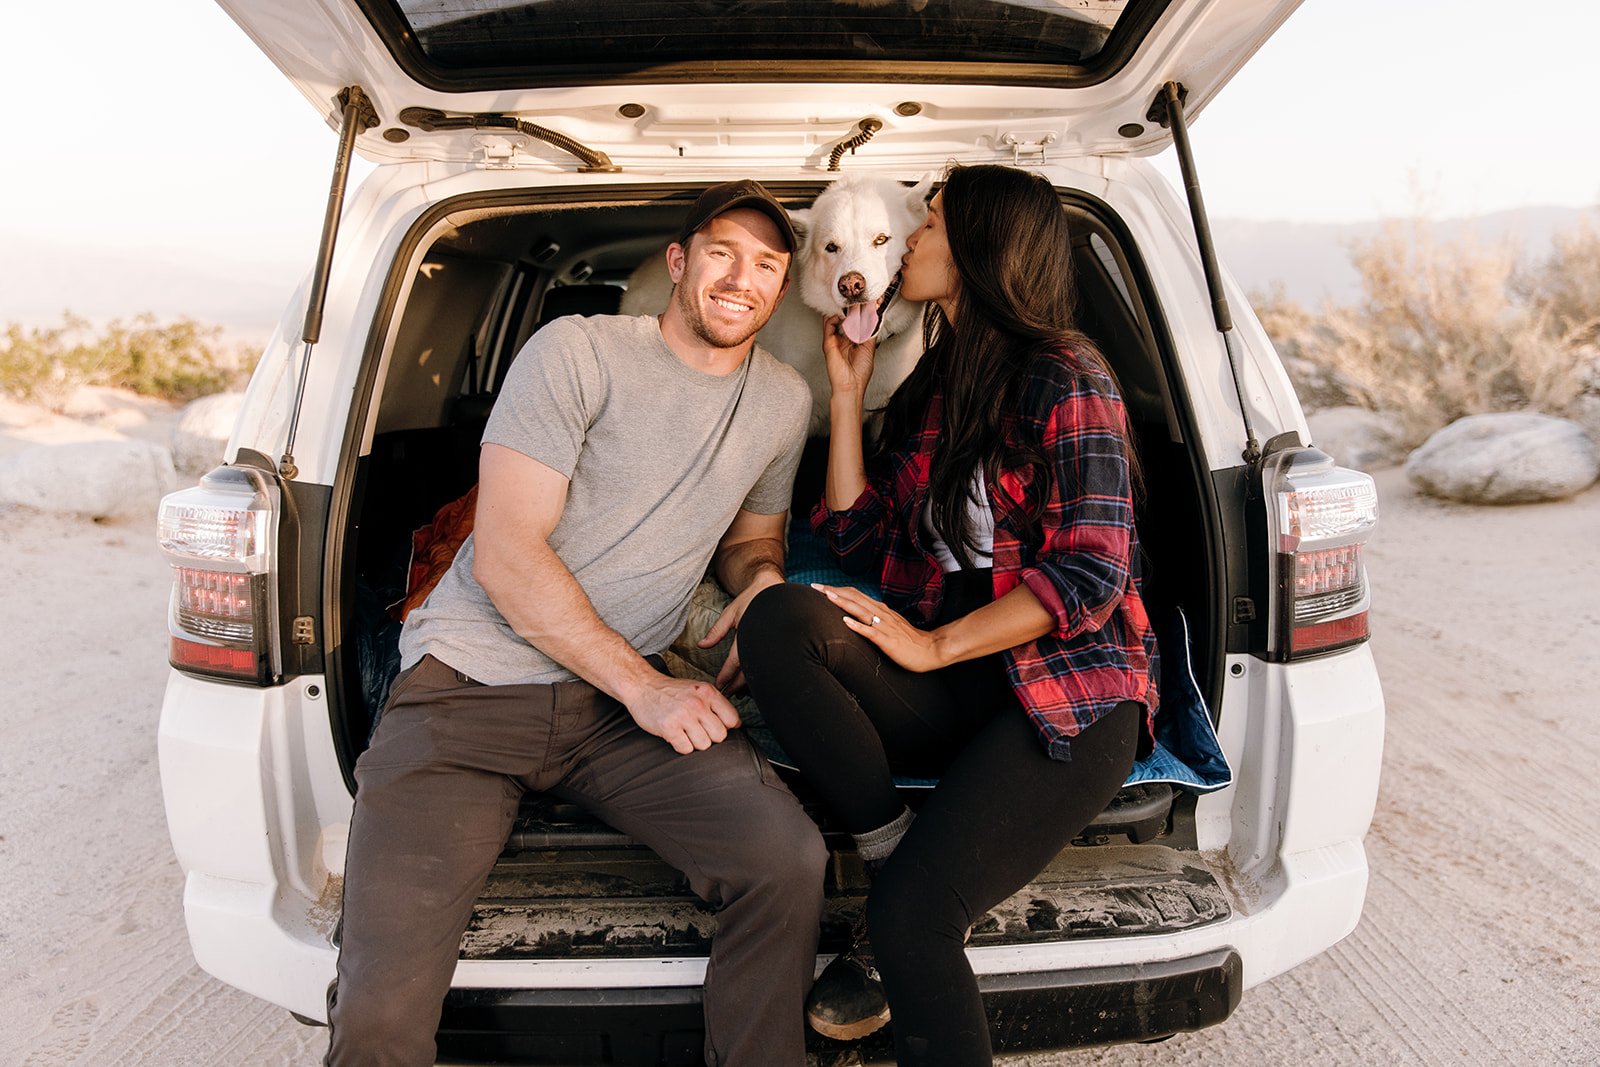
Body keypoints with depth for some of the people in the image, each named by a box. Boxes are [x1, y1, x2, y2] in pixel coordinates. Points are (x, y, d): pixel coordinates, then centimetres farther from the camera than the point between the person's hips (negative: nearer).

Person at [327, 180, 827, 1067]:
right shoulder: (577, 351, -6)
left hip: (627, 698, 4)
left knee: (789, 858, -23)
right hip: (472, 687, -3)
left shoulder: (784, 401, 12)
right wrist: (645, 688, -14)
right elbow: (506, 555, -11)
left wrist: (763, 582, 1)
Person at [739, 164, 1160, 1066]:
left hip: (1071, 692, -6)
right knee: (777, 620, -23)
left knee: (916, 914, -27)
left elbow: (1090, 574, -13)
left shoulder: (1065, 376, -4)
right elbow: (860, 537, 12)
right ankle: (895, 863, -15)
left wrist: (934, 645, -15)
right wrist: (847, 393, 12)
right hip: (949, 691, 6)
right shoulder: (929, 392, 18)